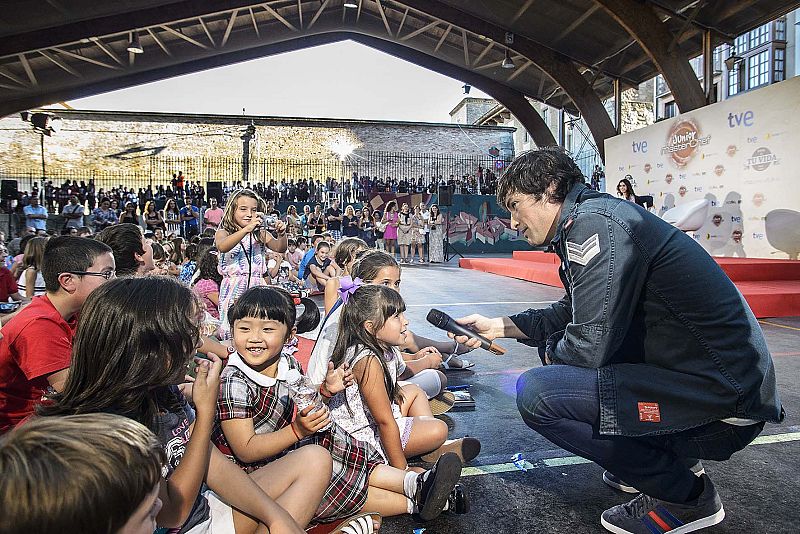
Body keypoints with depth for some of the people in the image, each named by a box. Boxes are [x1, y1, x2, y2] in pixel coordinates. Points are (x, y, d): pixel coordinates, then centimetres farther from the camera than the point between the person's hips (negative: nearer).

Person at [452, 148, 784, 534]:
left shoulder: (595, 223, -19)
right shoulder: (593, 218, 11)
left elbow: (588, 347, -22)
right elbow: (572, 315, 21)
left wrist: (549, 351, 0)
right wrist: (500, 326, 16)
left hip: (721, 399, -10)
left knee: (536, 392, -21)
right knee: (561, 348, 21)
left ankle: (684, 493, -1)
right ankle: (673, 457, 20)